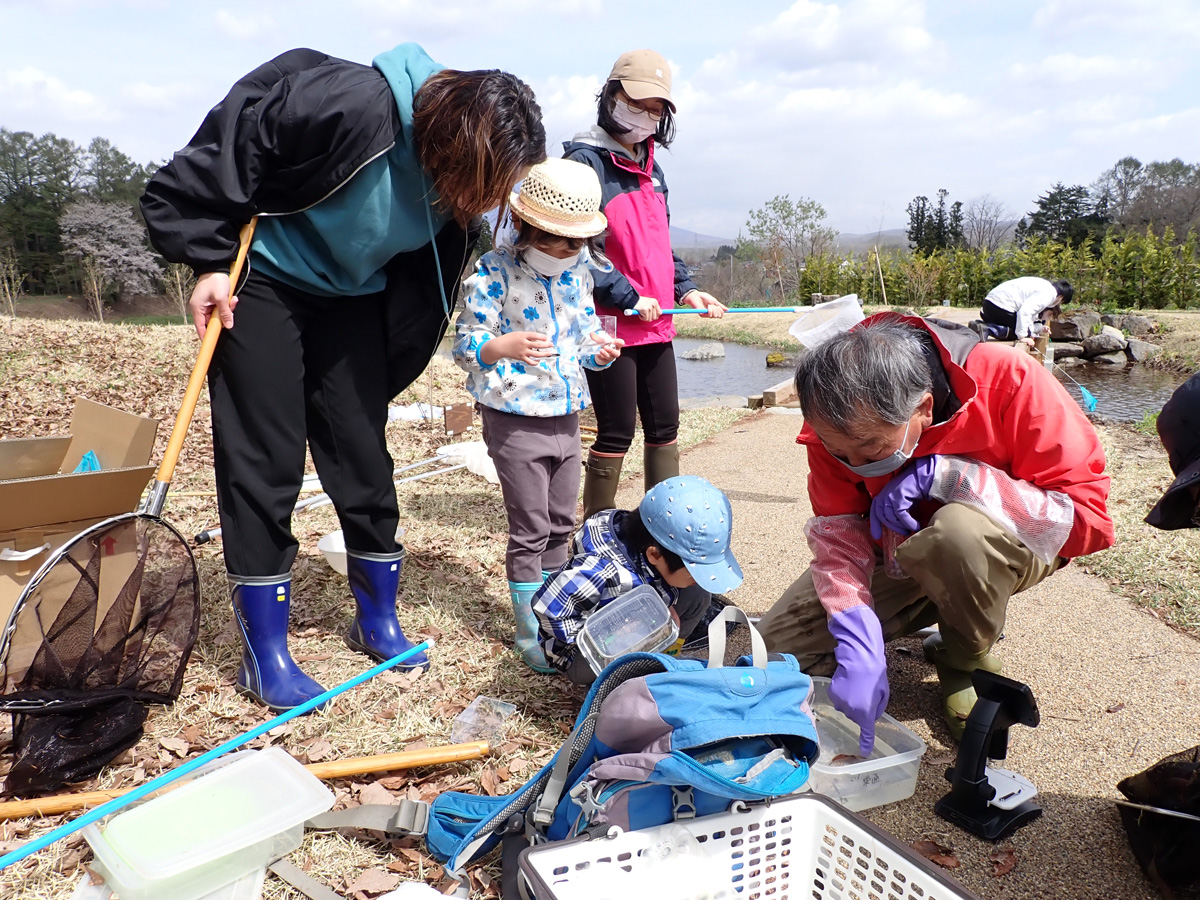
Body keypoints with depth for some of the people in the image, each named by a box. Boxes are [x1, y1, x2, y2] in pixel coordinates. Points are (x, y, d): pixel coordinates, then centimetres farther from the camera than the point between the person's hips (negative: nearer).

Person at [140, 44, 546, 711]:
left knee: (364, 454, 4)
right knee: (264, 462, -6)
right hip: (262, 279, -5)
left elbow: (429, 268, 6)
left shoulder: (458, 181, -8)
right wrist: (209, 260, -18)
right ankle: (265, 653, 5)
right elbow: (231, 150, -22)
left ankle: (378, 619, 20)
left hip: (353, 297, 6)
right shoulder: (353, 106, -30)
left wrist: (395, 356, 5)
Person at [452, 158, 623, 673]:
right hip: (515, 419, -6)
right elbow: (466, 341, -16)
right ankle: (531, 633, 17)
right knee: (530, 531, 1)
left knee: (560, 525, 16)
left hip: (566, 417, 6)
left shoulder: (580, 272, 7)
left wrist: (599, 349, -4)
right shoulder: (495, 272, -13)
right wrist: (506, 346, -36)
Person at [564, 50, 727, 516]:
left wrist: (684, 289, 9)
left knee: (665, 427, 12)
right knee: (616, 433, -1)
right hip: (610, 325, -8)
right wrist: (629, 298, -18)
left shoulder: (651, 167, 17)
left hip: (656, 324, 8)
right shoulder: (586, 161, -9)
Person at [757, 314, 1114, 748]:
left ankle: (968, 663, -7)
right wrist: (857, 645, -33)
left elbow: (1087, 517, -30)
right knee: (781, 643, -11)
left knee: (959, 532, -41)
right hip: (897, 554, 4)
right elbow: (837, 529, -19)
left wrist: (941, 476, -37)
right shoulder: (837, 420, -20)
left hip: (1011, 545, -3)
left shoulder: (1010, 381, -31)